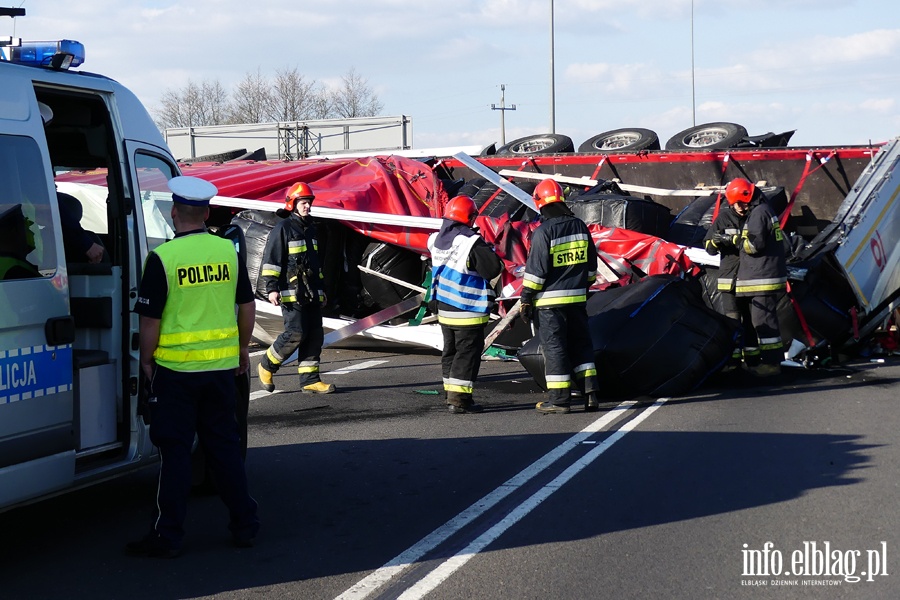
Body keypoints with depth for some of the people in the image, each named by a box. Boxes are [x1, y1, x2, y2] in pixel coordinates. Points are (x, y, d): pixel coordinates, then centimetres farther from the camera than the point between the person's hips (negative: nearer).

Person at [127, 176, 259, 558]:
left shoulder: (163, 257, -13)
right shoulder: (228, 250, 1)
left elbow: (150, 320, -11)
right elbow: (246, 305, 10)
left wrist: (146, 359, 4)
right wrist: (243, 348, 22)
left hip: (176, 366, -4)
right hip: (222, 365, 4)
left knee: (175, 452, 2)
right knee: (224, 445, 14)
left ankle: (168, 537, 6)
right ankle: (245, 526, 19)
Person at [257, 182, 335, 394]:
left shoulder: (310, 229, 20)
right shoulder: (282, 229, -5)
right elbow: (271, 260, -10)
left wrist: (321, 289, 28)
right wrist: (272, 288, -18)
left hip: (312, 294, 8)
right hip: (292, 293, -8)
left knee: (315, 336, 3)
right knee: (296, 333, -15)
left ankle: (310, 380, 6)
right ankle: (267, 366, 5)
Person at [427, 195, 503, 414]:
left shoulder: (437, 240, 4)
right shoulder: (472, 243, -20)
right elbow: (493, 268, -18)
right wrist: (489, 251, 0)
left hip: (444, 308, 8)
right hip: (468, 310, -8)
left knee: (450, 350, 16)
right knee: (467, 353, -2)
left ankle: (452, 393, 23)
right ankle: (459, 398, -4)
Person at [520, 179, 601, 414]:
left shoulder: (543, 231, -14)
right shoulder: (580, 226, 6)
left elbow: (535, 270, -15)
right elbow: (591, 265, 15)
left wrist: (526, 298, -8)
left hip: (549, 300, -6)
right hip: (577, 298, 6)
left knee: (554, 347, 0)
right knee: (581, 344, 13)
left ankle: (559, 398, 1)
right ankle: (590, 392, 10)